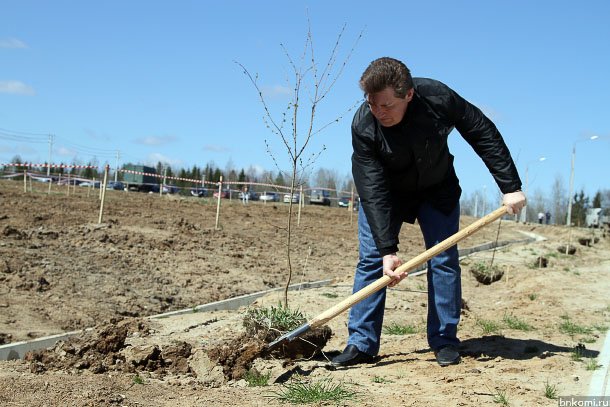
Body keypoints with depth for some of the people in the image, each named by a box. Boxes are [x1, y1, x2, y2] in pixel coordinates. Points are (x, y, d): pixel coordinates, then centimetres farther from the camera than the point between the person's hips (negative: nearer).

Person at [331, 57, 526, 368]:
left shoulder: (438, 98, -30)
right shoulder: (363, 127, -31)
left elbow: (484, 134, -17)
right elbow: (374, 192, -31)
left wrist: (510, 186, -19)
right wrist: (387, 249, -35)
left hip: (437, 189, 1)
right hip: (384, 191, -1)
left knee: (444, 260, -5)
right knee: (371, 258, -9)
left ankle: (444, 340, 5)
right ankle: (361, 343, -4)